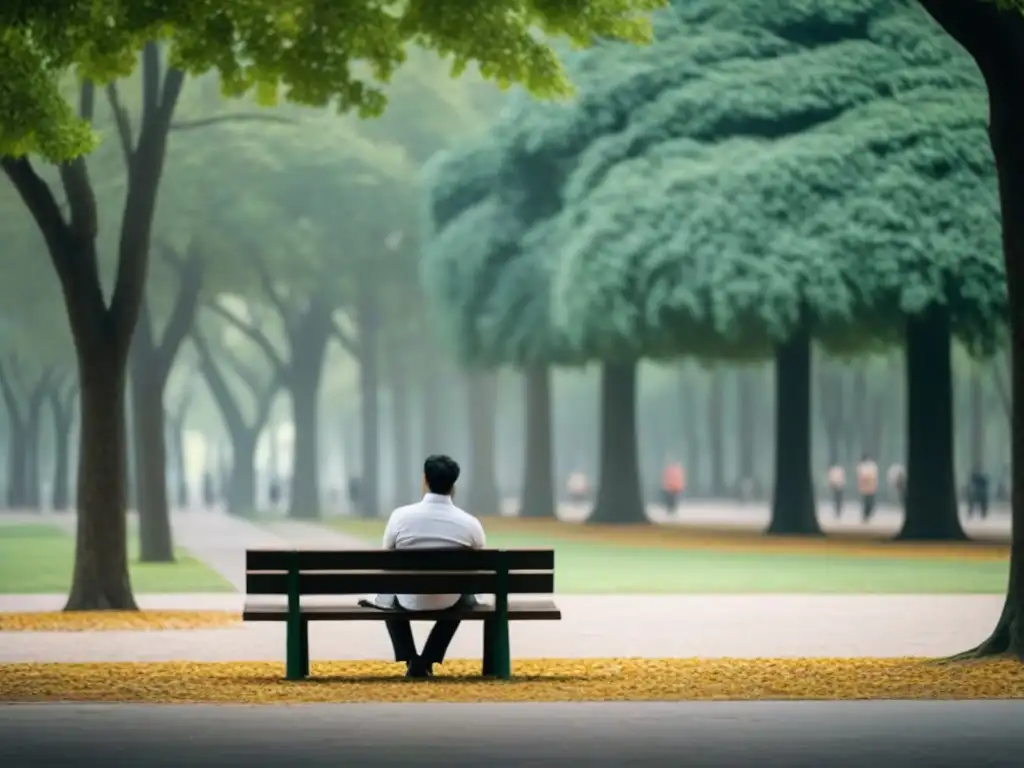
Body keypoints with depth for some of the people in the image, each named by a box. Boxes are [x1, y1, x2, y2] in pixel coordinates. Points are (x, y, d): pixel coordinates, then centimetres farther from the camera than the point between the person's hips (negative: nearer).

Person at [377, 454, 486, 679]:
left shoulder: (401, 516, -13)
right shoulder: (470, 523, -12)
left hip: (408, 600, 0)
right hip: (450, 603, 0)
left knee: (387, 596, 36)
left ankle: (411, 660, 23)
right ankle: (427, 661, 28)